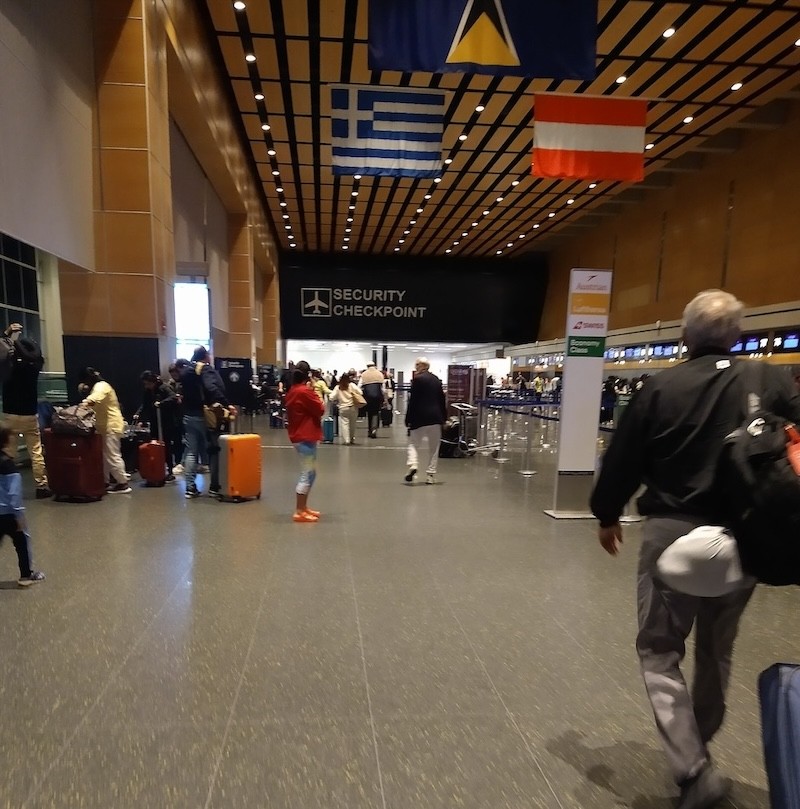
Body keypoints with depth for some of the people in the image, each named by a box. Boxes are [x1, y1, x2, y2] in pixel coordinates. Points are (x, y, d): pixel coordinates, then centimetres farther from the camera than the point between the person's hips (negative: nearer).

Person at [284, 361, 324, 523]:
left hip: (300, 436, 10)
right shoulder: (305, 391, -18)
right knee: (307, 474, -4)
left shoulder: (292, 391, 11)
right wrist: (314, 392, -1)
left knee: (309, 473, 17)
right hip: (306, 437, -10)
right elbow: (320, 410, -12)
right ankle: (299, 512, -1)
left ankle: (303, 507, 23)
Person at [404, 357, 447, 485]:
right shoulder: (436, 379, 9)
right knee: (434, 448, 10)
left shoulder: (417, 379, -8)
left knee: (413, 443, 7)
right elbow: (442, 399, 13)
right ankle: (431, 475, 10)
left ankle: (412, 465, -15)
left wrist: (408, 419, -6)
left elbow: (412, 401, -10)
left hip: (420, 417, -4)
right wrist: (444, 417, 20)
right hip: (436, 418, 5)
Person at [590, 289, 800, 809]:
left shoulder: (662, 387, -8)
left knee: (660, 650, 12)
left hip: (673, 532, -3)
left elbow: (624, 458, -5)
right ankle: (697, 748, 41)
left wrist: (608, 514, 9)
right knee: (716, 650, 23)